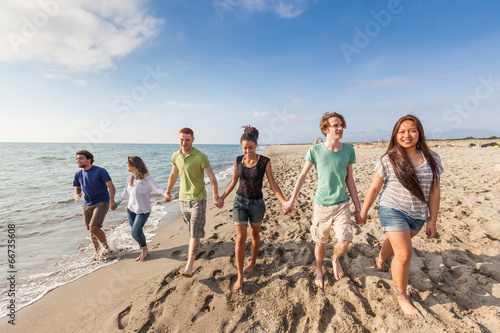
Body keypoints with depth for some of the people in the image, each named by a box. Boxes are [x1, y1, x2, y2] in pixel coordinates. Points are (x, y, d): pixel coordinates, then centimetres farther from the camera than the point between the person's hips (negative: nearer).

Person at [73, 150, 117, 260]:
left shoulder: (100, 171, -11)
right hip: (87, 205, 6)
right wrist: (76, 195, -9)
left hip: (101, 203, -6)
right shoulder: (78, 174, 7)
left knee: (94, 228, -18)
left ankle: (106, 248, 5)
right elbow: (77, 189, 16)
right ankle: (98, 251, 31)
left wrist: (112, 200, -28)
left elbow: (111, 186, -14)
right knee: (91, 230, 12)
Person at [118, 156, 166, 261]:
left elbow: (157, 188, -23)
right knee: (137, 232, 9)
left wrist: (165, 193, -42)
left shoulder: (146, 177, -16)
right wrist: (118, 202, 28)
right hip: (131, 209, 6)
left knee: (135, 232, -11)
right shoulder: (130, 178, 5)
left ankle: (144, 249, 15)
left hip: (143, 210, -6)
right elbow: (125, 192, 20)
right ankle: (143, 251, 28)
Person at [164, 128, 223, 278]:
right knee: (191, 229, 21)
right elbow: (173, 175, 17)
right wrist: (168, 192, 24)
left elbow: (212, 177, -16)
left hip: (198, 199, -5)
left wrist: (216, 196, -23)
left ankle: (189, 267, -3)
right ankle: (196, 249, 45)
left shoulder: (200, 157, -16)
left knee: (195, 232, -6)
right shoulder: (175, 156, 2)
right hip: (183, 198, 6)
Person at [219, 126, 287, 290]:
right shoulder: (238, 160, -5)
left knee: (255, 234, 18)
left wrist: (285, 202, -18)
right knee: (240, 238, -4)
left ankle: (253, 262, 44)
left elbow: (273, 184, -9)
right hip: (240, 201, 1)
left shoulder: (265, 161, -14)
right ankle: (240, 276, 10)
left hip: (257, 203, -1)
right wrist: (223, 197, 13)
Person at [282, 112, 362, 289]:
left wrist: (358, 208, 6)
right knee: (320, 243, 11)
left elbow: (350, 180, 5)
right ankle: (319, 271, 39)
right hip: (321, 205, -1)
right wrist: (291, 200, -1)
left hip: (342, 204, 2)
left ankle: (335, 259, 30)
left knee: (344, 243, -6)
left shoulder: (348, 150, -1)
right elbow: (302, 175, 0)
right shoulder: (315, 150, -8)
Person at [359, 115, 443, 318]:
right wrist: (363, 211, -1)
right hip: (393, 211, -4)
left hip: (417, 215, 4)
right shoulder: (388, 160, -12)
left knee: (396, 242, 24)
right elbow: (374, 188, -6)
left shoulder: (432, 160, -2)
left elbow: (434, 191, 2)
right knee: (404, 254, -7)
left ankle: (380, 260, 57)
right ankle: (402, 297, 15)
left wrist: (433, 221, 3)